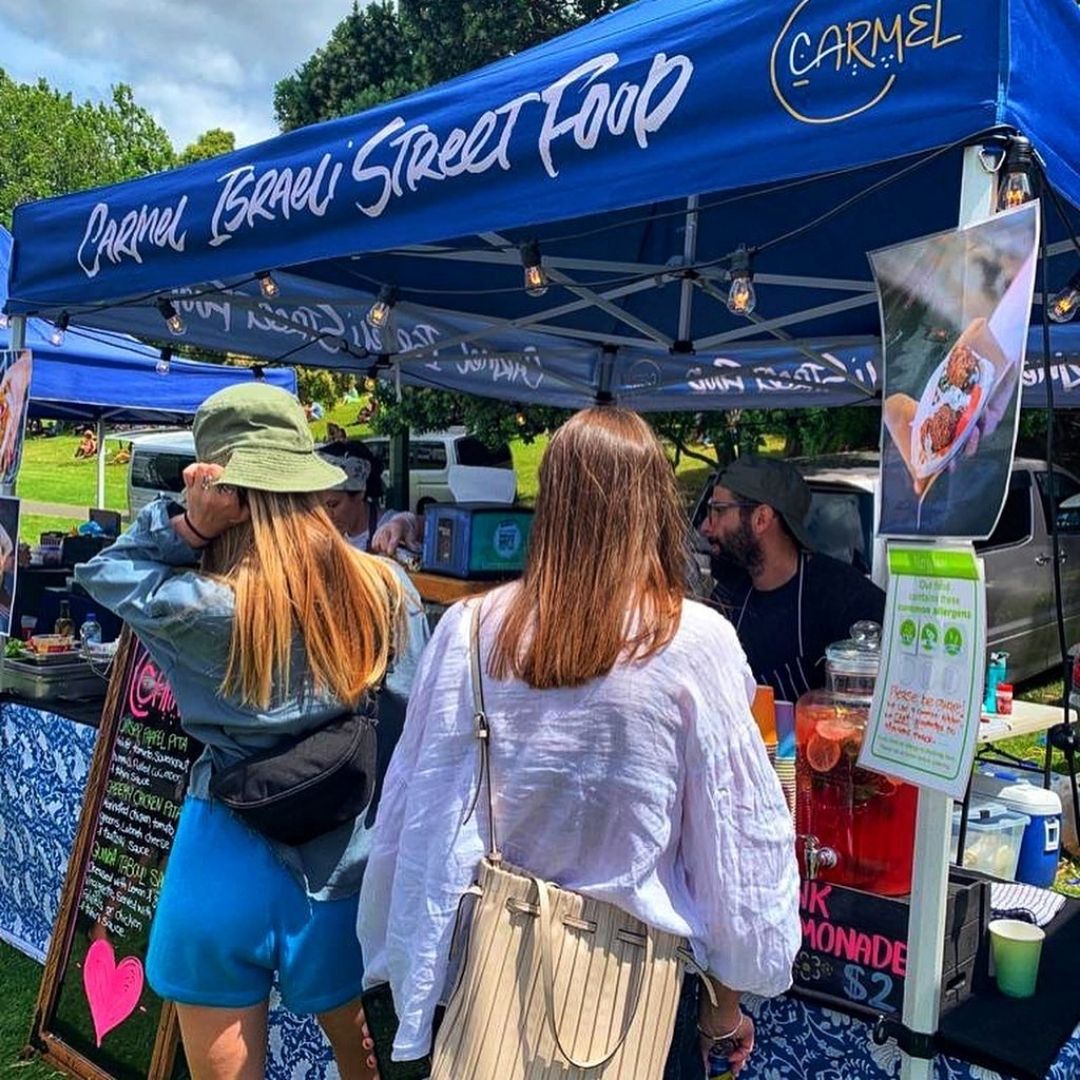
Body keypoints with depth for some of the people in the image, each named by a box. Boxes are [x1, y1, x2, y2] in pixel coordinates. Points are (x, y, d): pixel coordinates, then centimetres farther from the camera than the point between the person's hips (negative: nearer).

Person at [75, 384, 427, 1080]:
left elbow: (101, 572, 1)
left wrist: (187, 524, -14)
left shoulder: (209, 610, -19)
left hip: (231, 860, -3)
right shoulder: (384, 585, -9)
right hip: (349, 860, 3)